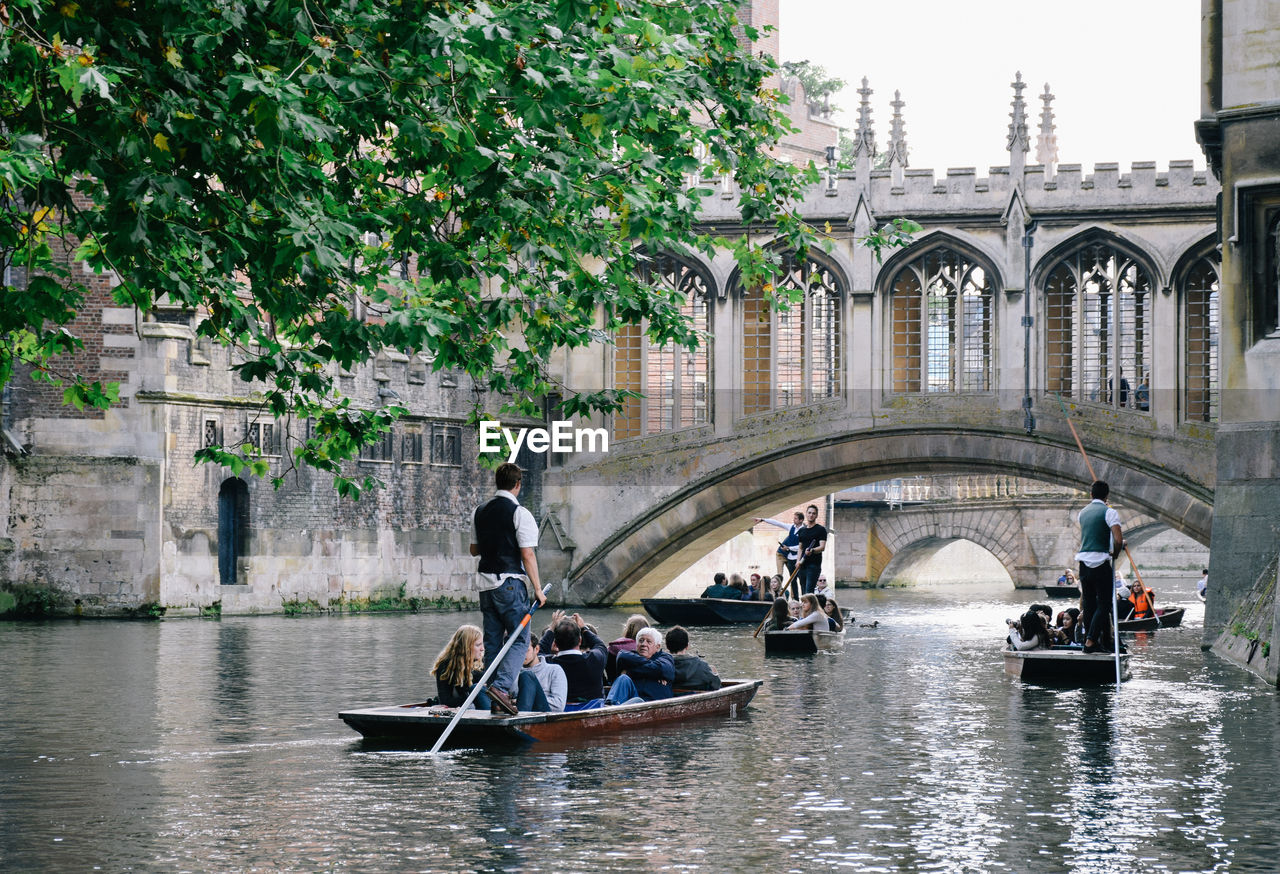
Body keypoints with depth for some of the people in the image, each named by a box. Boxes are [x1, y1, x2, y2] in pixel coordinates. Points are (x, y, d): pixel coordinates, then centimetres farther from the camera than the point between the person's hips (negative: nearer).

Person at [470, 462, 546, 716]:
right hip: (510, 584, -6)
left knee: (492, 641, 10)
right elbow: (527, 555, -13)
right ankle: (501, 686, -21)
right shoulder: (519, 514, -10)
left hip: (486, 583, 6)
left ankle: (497, 701, 11)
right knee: (519, 640, -2)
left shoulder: (480, 512, 9)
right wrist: (538, 589, -8)